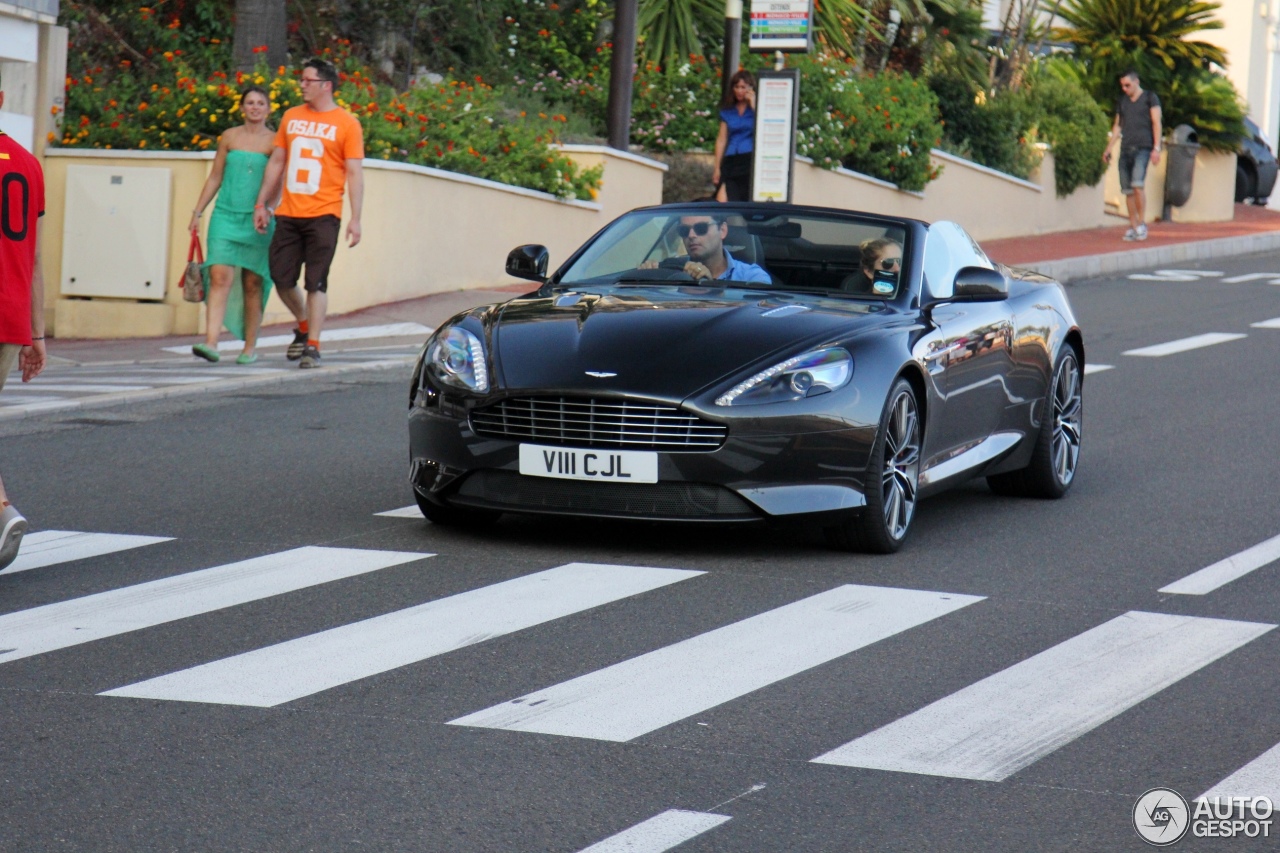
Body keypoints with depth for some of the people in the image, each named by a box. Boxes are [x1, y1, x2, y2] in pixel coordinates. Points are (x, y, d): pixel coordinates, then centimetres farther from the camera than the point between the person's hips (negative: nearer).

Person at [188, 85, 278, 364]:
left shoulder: (274, 141, 2)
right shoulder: (229, 137, 10)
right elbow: (215, 178, 15)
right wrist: (198, 211, 12)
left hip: (257, 219, -1)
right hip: (226, 215, 1)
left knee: (252, 283, 3)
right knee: (219, 276, -12)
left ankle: (250, 347, 13)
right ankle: (211, 342, -20)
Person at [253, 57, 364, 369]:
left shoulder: (346, 124, -1)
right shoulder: (291, 118, 12)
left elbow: (354, 173, -3)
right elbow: (276, 162, 18)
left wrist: (355, 218, -9)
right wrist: (261, 204, 14)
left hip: (323, 215, -5)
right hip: (289, 214, 5)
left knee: (316, 282, -5)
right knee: (281, 277, 3)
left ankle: (312, 347, 0)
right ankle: (304, 327, 28)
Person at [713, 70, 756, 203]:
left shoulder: (757, 107, 6)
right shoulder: (727, 111, 16)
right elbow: (721, 140, 16)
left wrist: (753, 104, -7)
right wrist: (717, 167, 12)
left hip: (750, 161, -3)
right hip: (730, 161, 3)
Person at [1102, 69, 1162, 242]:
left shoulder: (1150, 98, 5)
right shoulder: (1122, 102, 19)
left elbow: (1156, 123, -1)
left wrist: (1156, 148, -9)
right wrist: (1108, 149, 16)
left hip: (1143, 148, -5)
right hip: (1125, 149, 5)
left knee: (1137, 184, -21)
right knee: (1127, 189, 1)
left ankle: (1142, 223, -13)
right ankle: (1133, 227, 6)